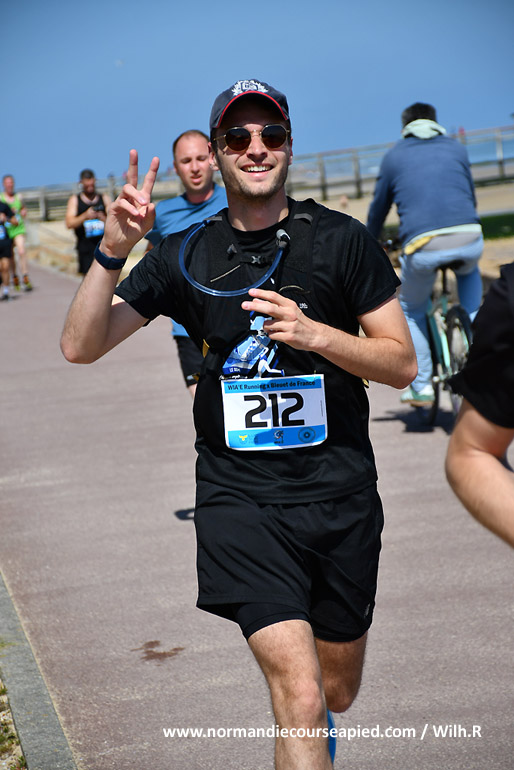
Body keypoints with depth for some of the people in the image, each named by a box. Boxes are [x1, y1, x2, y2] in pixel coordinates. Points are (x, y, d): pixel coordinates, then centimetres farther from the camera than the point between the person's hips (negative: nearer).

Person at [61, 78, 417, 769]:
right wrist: (113, 251, -17)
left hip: (342, 498, 1)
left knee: (337, 694, 17)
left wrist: (314, 334, -18)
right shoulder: (184, 257, 3)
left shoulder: (343, 240, 0)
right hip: (240, 499, -1)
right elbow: (80, 346, -2)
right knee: (300, 697, -17)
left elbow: (402, 364, -1)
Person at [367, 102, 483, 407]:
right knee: (469, 271, 39)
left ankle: (422, 388, 17)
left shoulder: (394, 155, 19)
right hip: (470, 239, 2)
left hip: (423, 247, -2)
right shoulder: (456, 148, 24)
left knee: (411, 312, 23)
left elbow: (378, 208, 26)